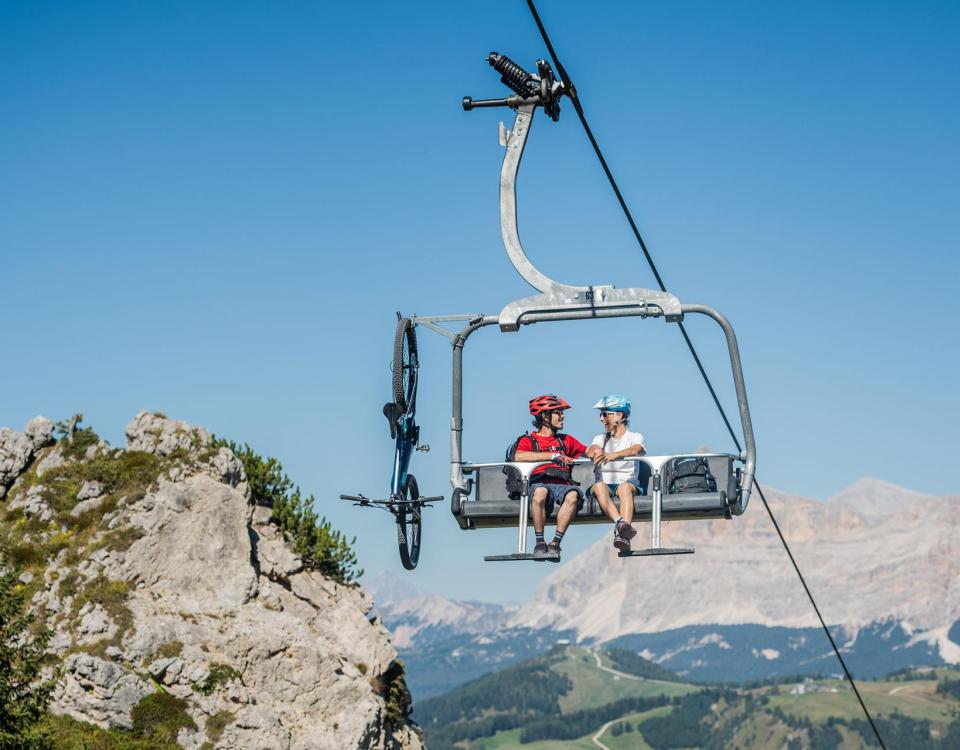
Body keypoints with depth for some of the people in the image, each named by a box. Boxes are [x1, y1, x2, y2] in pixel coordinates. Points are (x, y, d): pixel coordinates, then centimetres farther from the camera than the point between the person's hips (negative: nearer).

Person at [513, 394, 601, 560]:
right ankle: (539, 543, -26)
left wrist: (594, 450, 8)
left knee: (573, 495, -35)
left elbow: (587, 451, 34)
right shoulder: (528, 440, 16)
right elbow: (518, 456, -6)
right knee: (539, 493, -41)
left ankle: (555, 543, -30)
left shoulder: (565, 440, 31)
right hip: (540, 482, -3)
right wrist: (553, 455, -9)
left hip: (563, 483, 3)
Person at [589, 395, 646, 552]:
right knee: (599, 486, -34)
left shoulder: (635, 437, 12)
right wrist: (597, 452, -29)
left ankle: (622, 535, -58)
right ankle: (620, 523, -57)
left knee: (624, 487, -38)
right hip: (605, 484, 2)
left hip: (628, 483, -2)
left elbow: (635, 450, -14)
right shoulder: (600, 438, 23)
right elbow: (592, 450, -1)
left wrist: (614, 455, -36)